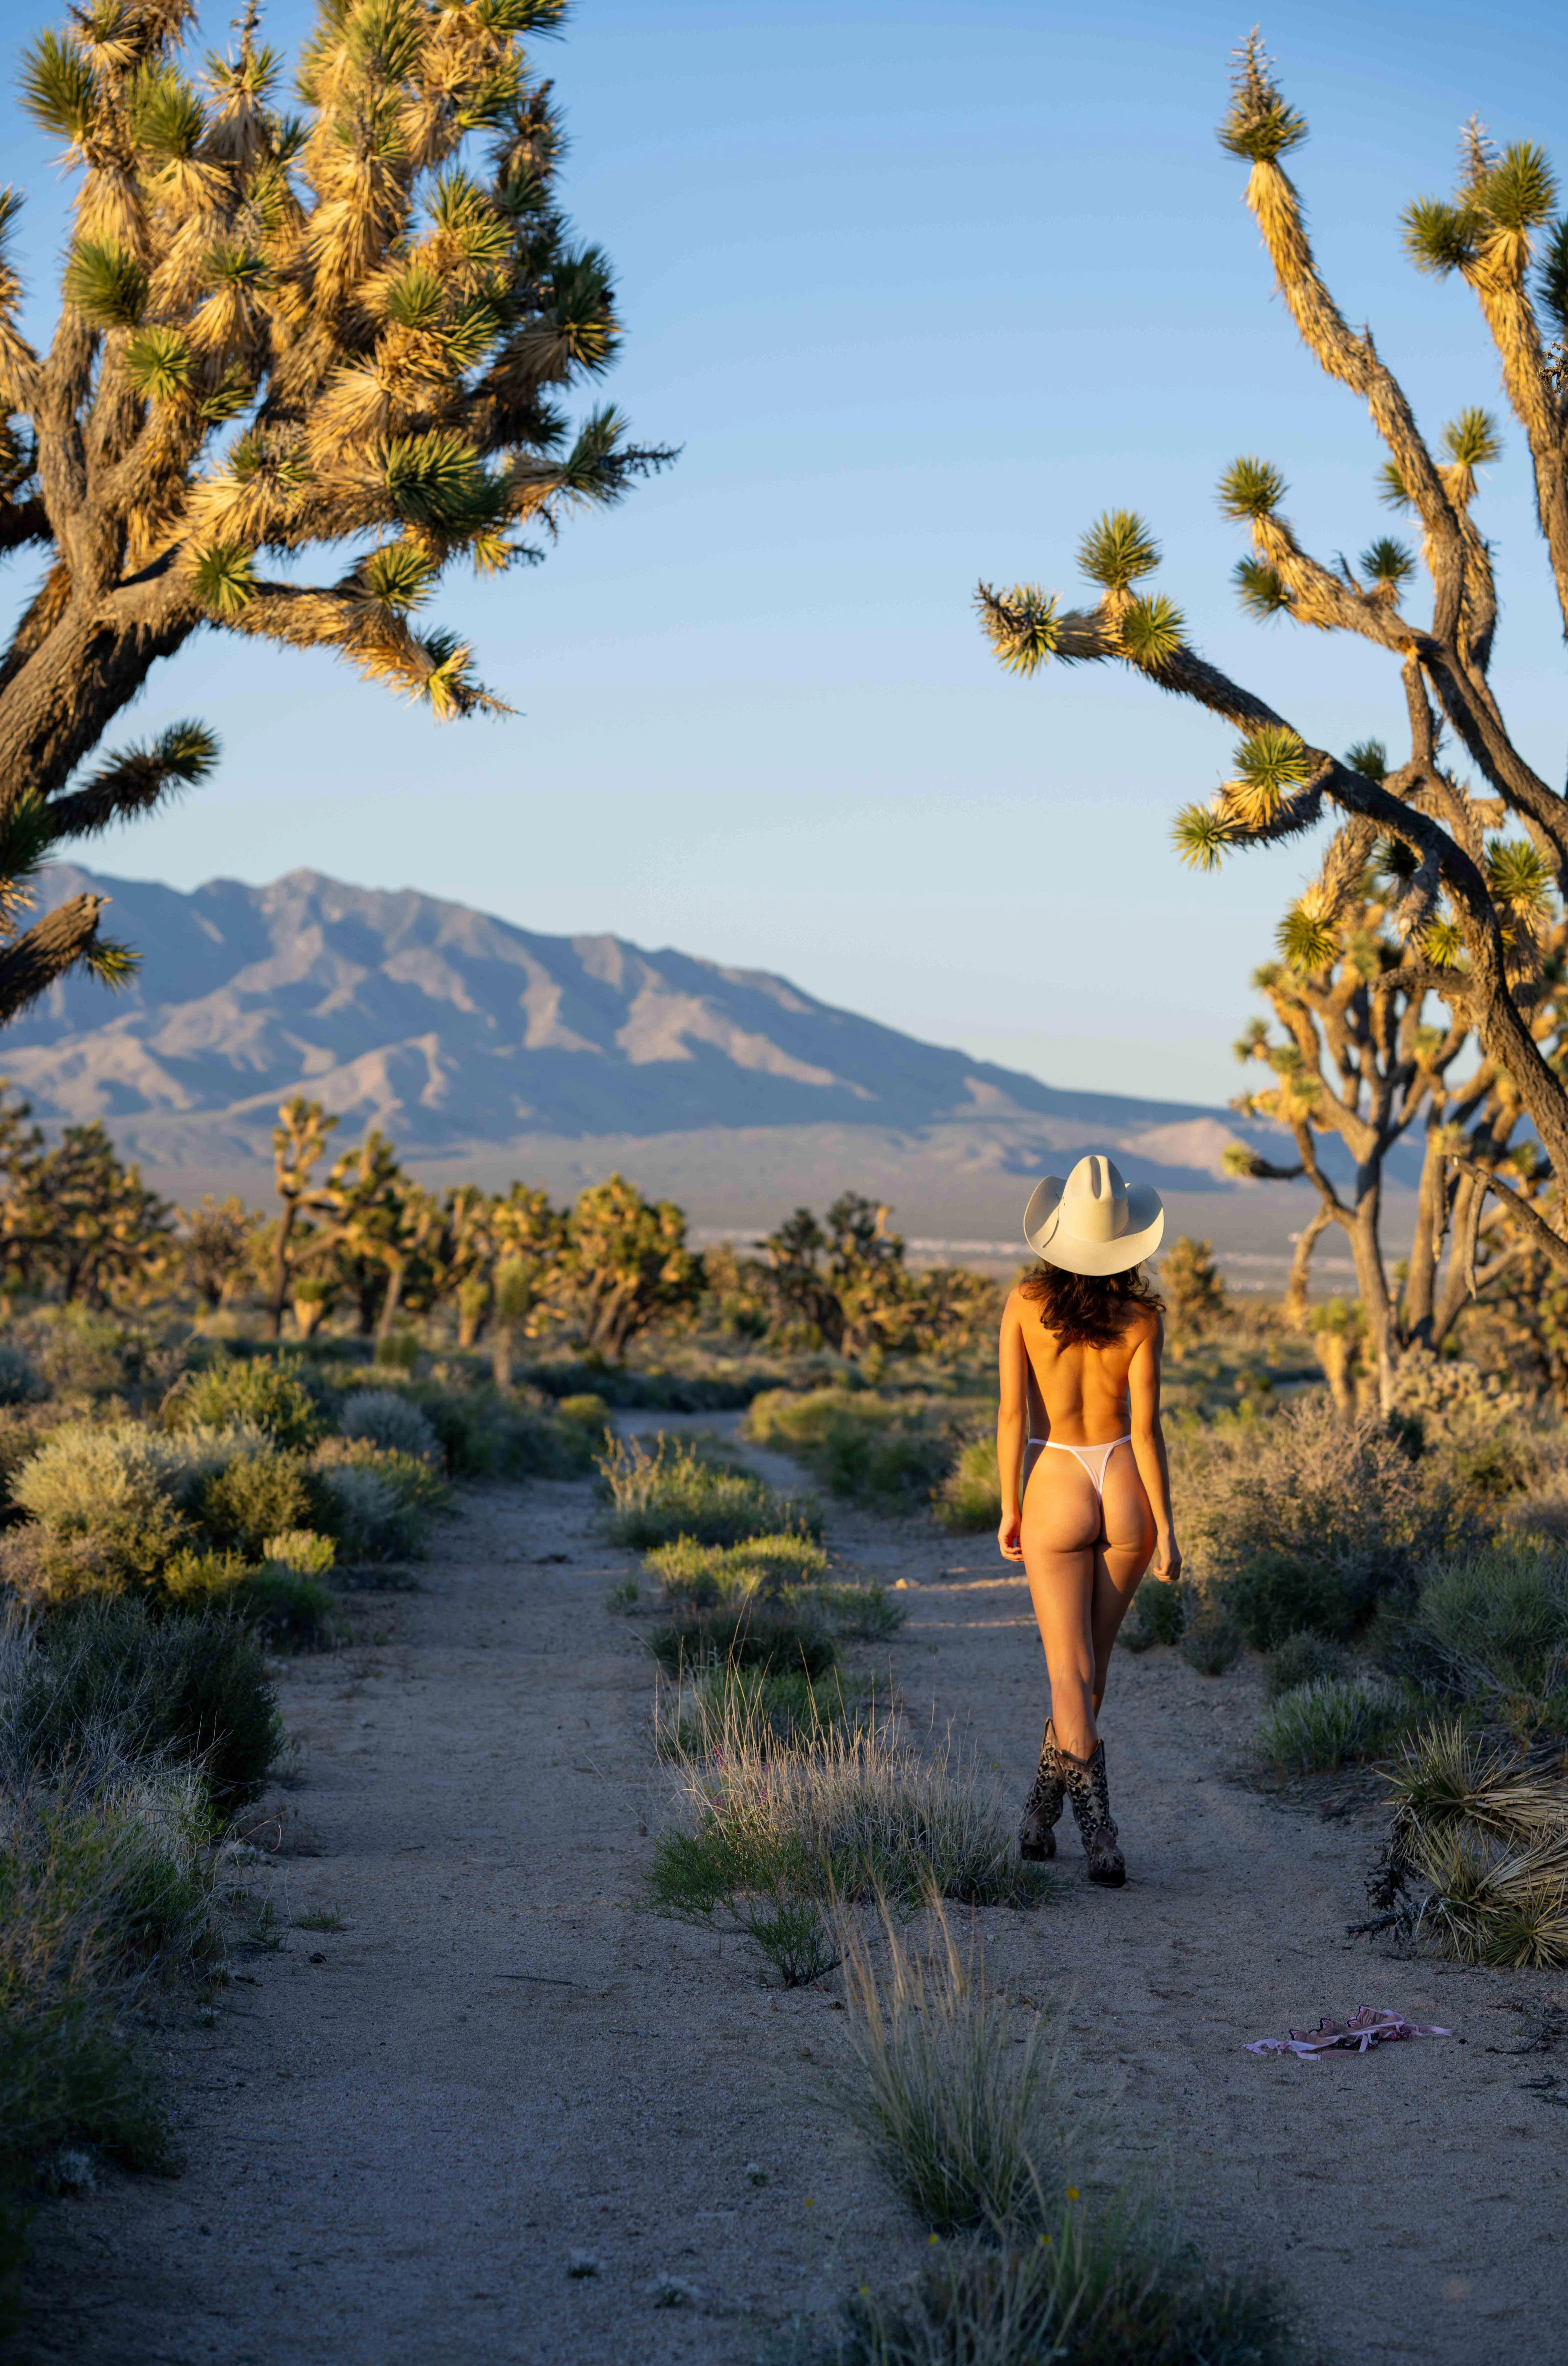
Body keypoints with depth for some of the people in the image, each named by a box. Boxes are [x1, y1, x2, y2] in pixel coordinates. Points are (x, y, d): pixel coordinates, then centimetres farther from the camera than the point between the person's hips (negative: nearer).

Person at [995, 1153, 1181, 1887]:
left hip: (1056, 1489, -1)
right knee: (1090, 1664, 17)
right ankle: (1040, 1816, 28)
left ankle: (1100, 1834, -18)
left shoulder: (1025, 1302, -7)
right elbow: (1145, 1428, -9)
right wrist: (1165, 1527, -3)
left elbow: (1012, 1414, -6)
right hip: (1125, 1492, 2)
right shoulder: (1142, 1316, -7)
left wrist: (1010, 1508, 4)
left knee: (1072, 1674, -1)